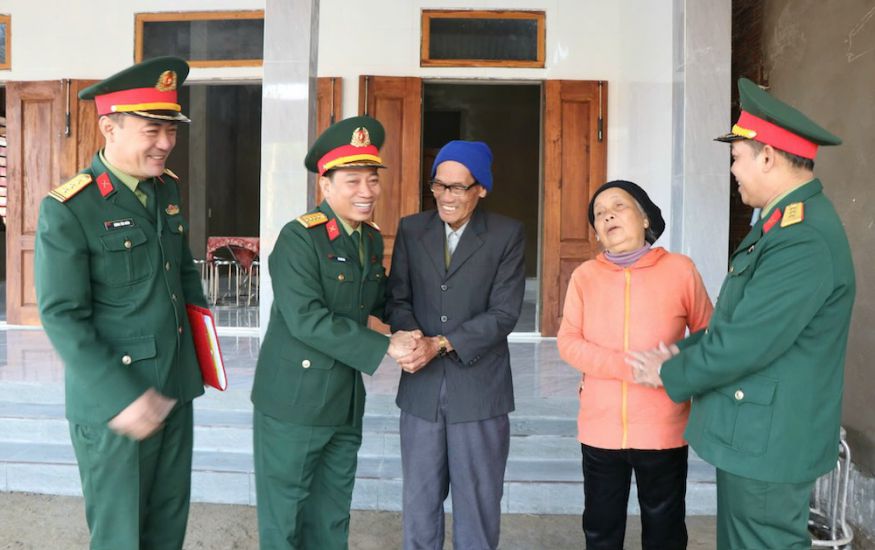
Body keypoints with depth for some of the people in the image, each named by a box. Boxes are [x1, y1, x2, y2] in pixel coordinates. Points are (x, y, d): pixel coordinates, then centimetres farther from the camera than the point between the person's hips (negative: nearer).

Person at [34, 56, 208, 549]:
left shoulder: (168, 188, 6)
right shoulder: (68, 210, -16)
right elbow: (61, 317, -18)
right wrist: (119, 397, -22)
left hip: (176, 388, 6)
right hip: (115, 400, -6)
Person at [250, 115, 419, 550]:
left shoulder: (373, 239, 6)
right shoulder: (299, 238, -16)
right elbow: (306, 319, -24)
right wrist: (384, 347, -22)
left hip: (347, 403, 7)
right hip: (294, 401, -6)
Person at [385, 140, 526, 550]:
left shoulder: (507, 234, -4)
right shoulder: (411, 229, 6)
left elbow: (504, 313, -10)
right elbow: (398, 298, 5)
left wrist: (441, 343, -19)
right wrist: (411, 337, -17)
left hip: (479, 387, -2)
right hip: (421, 388, 3)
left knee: (478, 504, 10)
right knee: (419, 501, 14)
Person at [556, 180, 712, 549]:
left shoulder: (680, 270, -4)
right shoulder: (584, 275, 1)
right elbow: (568, 343, -6)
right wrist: (631, 366, -19)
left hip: (662, 430, -1)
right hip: (600, 428, 1)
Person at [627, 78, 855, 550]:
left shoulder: (804, 240, -25)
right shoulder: (787, 220, 9)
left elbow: (746, 344, -25)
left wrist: (670, 373, -9)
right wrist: (684, 351, 3)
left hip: (767, 440, -9)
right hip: (756, 431, 9)